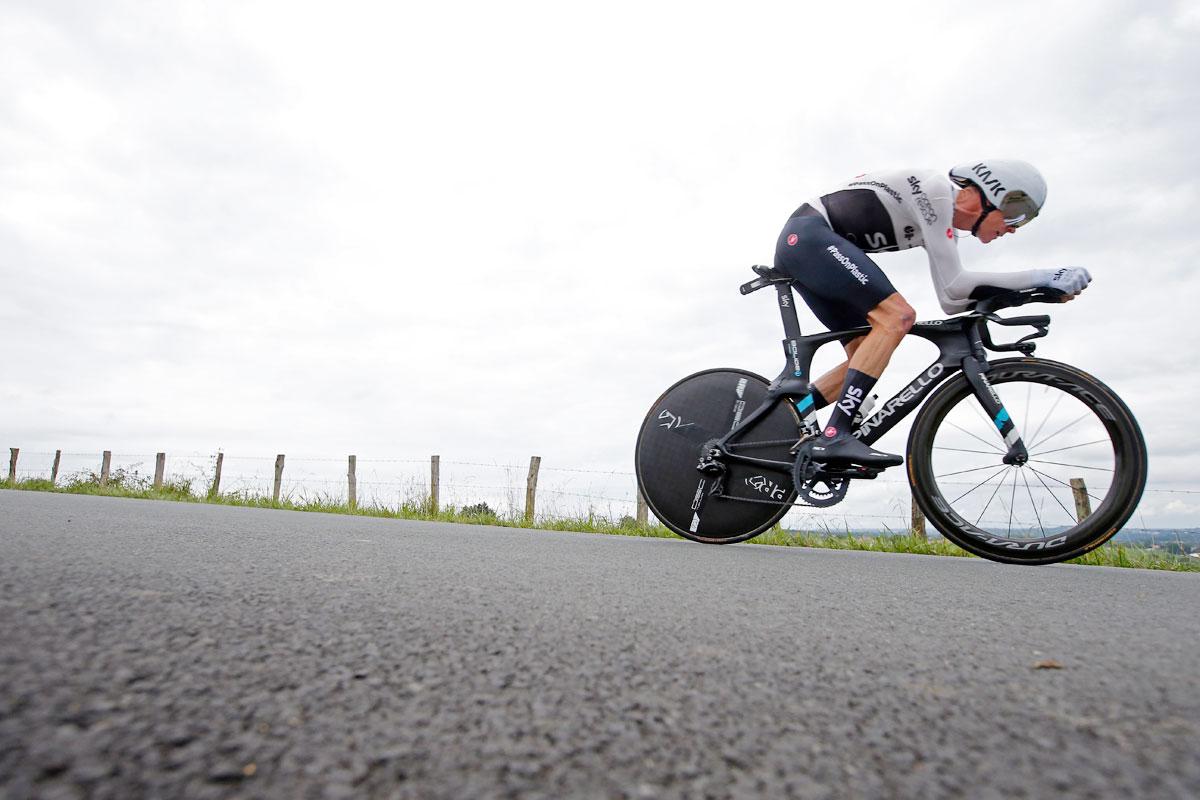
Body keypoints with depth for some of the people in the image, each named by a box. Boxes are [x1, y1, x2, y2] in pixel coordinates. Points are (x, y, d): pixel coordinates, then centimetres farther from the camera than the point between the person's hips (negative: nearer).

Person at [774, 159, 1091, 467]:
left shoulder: (945, 227, 16)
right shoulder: (936, 189, -11)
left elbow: (951, 301, 13)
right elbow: (953, 284, -17)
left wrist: (1032, 291, 9)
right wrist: (1041, 277, -12)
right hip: (807, 234, -10)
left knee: (867, 355, 5)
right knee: (898, 315, -21)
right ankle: (835, 436, -27)